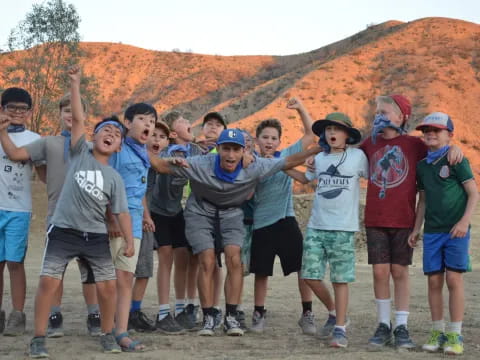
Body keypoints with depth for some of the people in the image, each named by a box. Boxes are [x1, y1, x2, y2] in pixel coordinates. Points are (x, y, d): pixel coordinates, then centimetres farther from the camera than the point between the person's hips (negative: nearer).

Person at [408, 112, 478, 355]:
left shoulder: (456, 160, -3)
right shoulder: (422, 166, 12)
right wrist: (416, 229, 15)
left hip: (455, 231, -5)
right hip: (432, 232, 5)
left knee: (454, 280, -6)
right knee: (434, 281, 4)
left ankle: (455, 334, 1)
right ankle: (438, 332, 14)